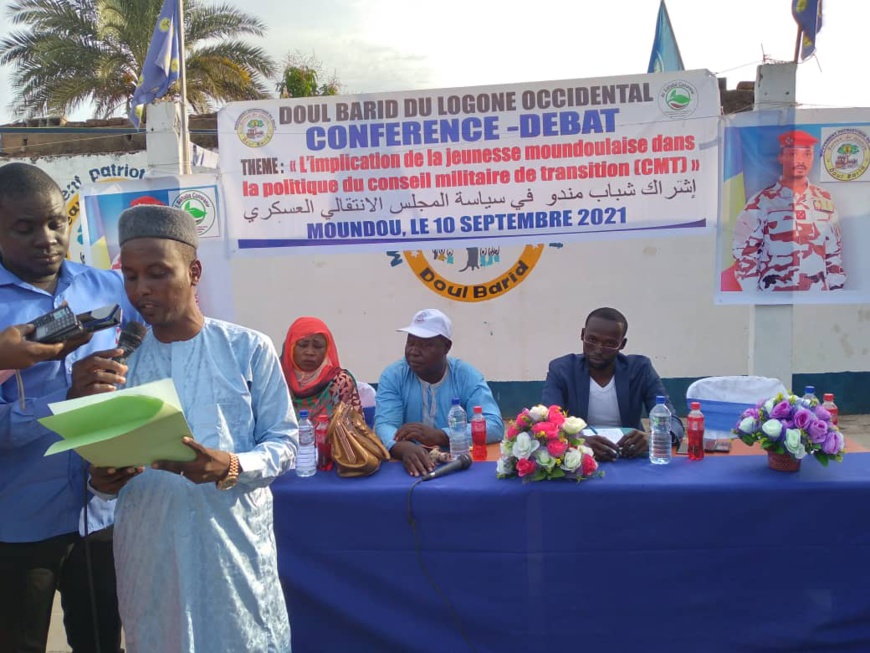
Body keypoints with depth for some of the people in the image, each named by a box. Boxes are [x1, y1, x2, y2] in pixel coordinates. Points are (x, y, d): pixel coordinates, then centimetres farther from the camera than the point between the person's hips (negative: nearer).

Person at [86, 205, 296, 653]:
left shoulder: (248, 348, -4)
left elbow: (283, 444, -3)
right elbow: (101, 458, 10)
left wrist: (230, 467, -21)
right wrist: (102, 480, -12)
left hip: (234, 539, -2)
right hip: (148, 546, 3)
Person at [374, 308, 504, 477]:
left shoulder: (468, 377, -2)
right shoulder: (393, 376, 0)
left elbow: (495, 427, -13)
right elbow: (384, 426, -12)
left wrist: (438, 436, -24)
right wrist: (404, 448, -34)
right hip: (411, 466, 1)